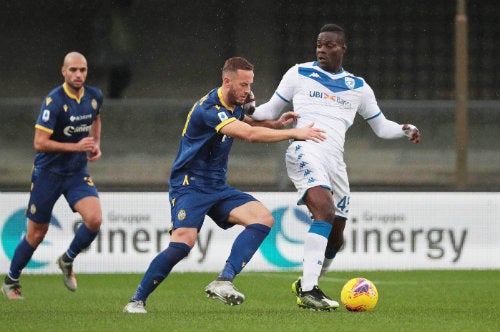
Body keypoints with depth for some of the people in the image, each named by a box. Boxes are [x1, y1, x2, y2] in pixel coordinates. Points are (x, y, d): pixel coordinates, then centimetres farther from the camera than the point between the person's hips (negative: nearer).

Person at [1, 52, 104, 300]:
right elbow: (40, 143, -23)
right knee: (36, 234, 3)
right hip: (48, 174, -4)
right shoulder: (54, 101, -20)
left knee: (94, 219, -18)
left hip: (78, 172, 4)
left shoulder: (94, 96, 0)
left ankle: (67, 260, 10)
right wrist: (76, 146, -25)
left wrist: (96, 145, 8)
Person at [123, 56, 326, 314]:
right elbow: (248, 134, -32)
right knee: (183, 242, -27)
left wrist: (276, 124, 12)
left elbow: (246, 122, 33)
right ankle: (137, 300, -8)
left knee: (263, 218, -13)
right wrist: (294, 133, -27)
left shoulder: (234, 106, 7)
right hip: (189, 186, -9)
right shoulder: (208, 109, -22)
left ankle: (223, 282, -23)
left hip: (217, 187, 9)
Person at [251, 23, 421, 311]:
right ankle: (308, 290, -33)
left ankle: (306, 284, 32)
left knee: (335, 239, 7)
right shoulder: (299, 74, 9)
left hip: (335, 159, 5)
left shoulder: (358, 87, 16)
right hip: (305, 151, -5)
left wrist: (406, 130, 3)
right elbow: (271, 110, 14)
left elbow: (381, 126, 22)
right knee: (326, 212, -29)